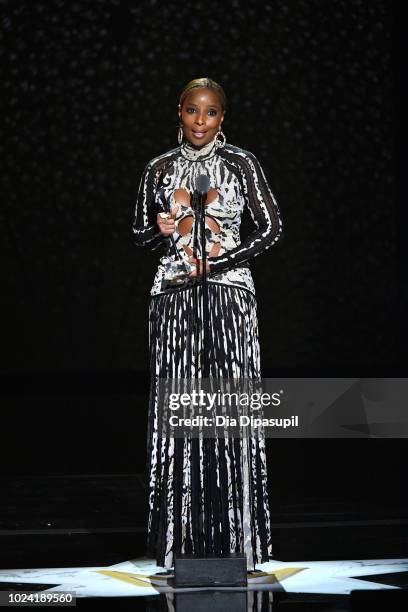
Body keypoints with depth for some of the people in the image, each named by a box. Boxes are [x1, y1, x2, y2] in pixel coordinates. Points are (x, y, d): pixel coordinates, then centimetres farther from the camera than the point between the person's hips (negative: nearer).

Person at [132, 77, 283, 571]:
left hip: (229, 294, -2)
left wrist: (216, 262, -8)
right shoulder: (160, 169, 12)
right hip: (173, 295, 2)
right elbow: (140, 231, 17)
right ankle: (181, 538, 6)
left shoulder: (241, 163, 5)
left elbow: (272, 227, 0)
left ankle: (235, 534, 4)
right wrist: (167, 229, -6)